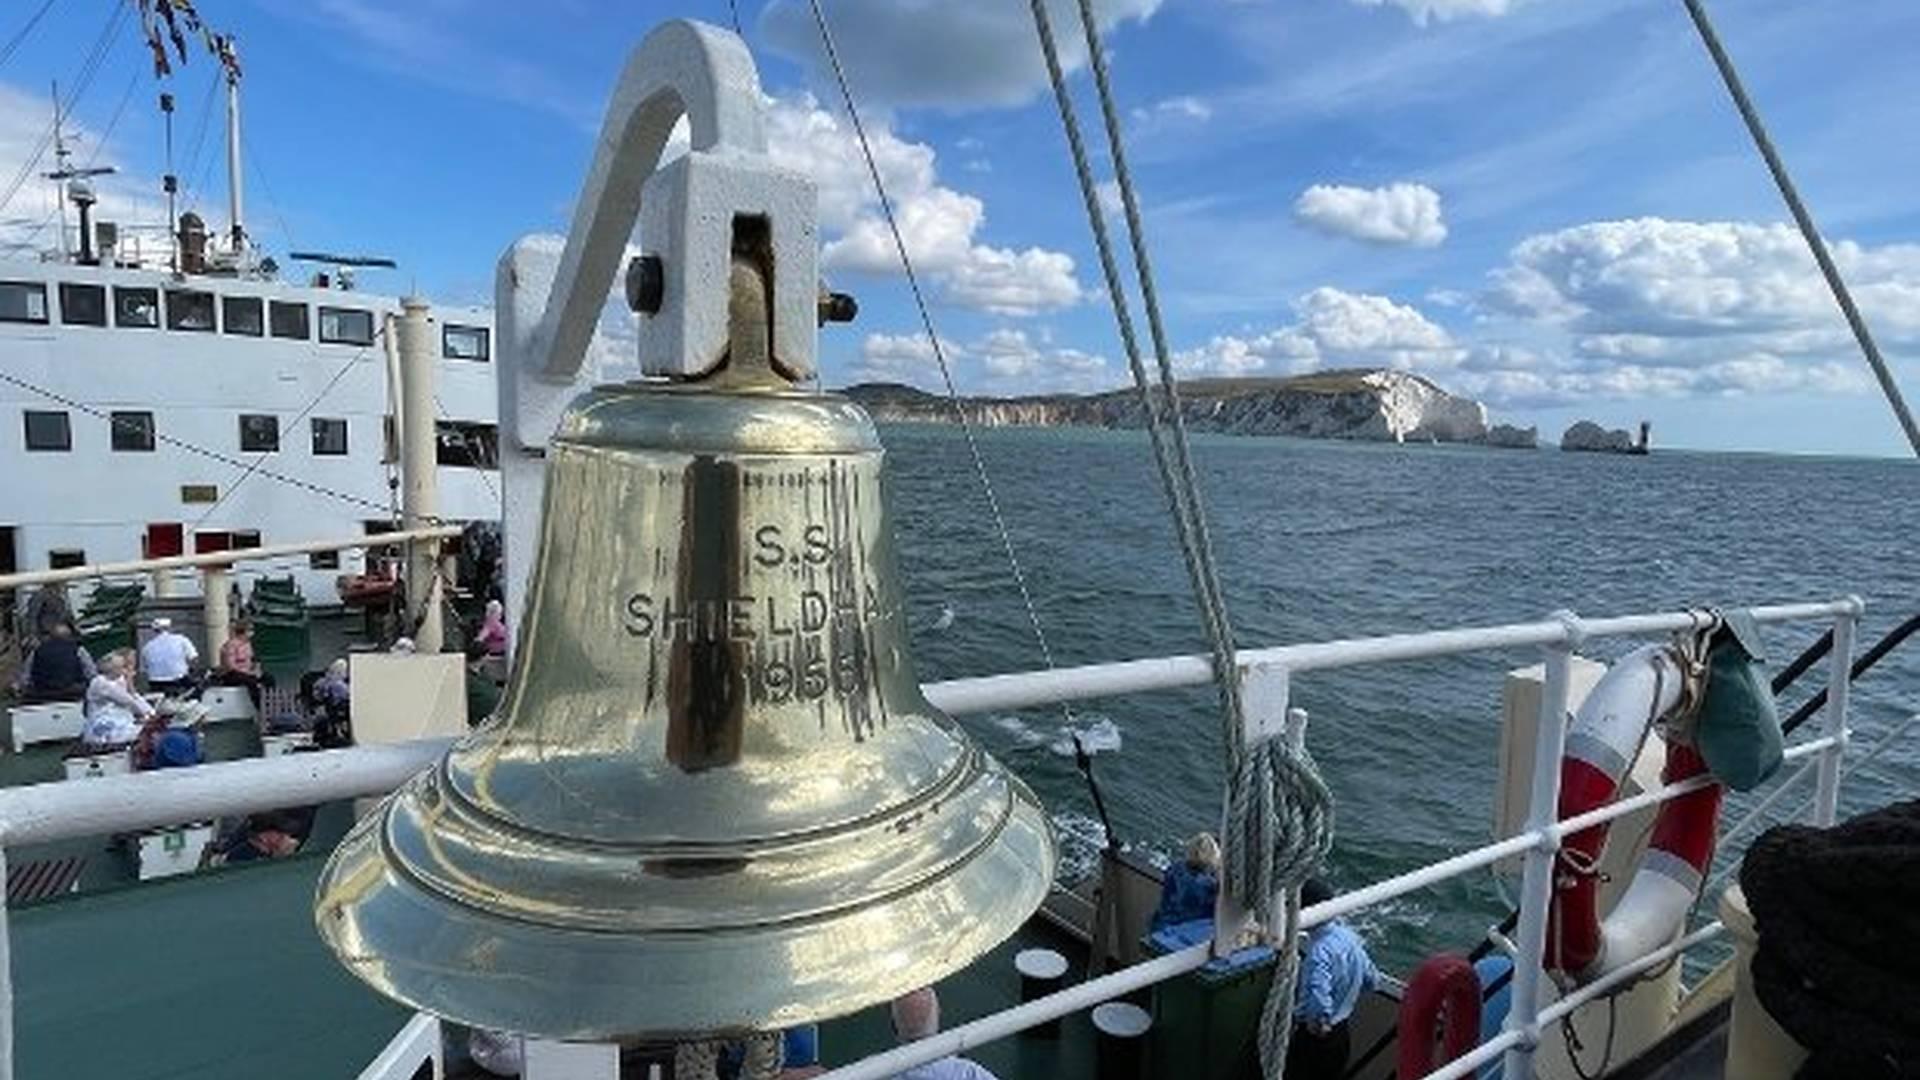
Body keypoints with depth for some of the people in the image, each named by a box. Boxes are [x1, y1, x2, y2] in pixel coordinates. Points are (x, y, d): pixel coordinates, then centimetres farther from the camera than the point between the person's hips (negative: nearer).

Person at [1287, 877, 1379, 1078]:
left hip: (1314, 1038, -8)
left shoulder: (1320, 951, -31)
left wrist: (1318, 1024, -25)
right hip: (1342, 1033, 8)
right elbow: (1372, 980, 9)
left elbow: (1318, 1002, -44)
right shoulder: (1349, 936, -5)